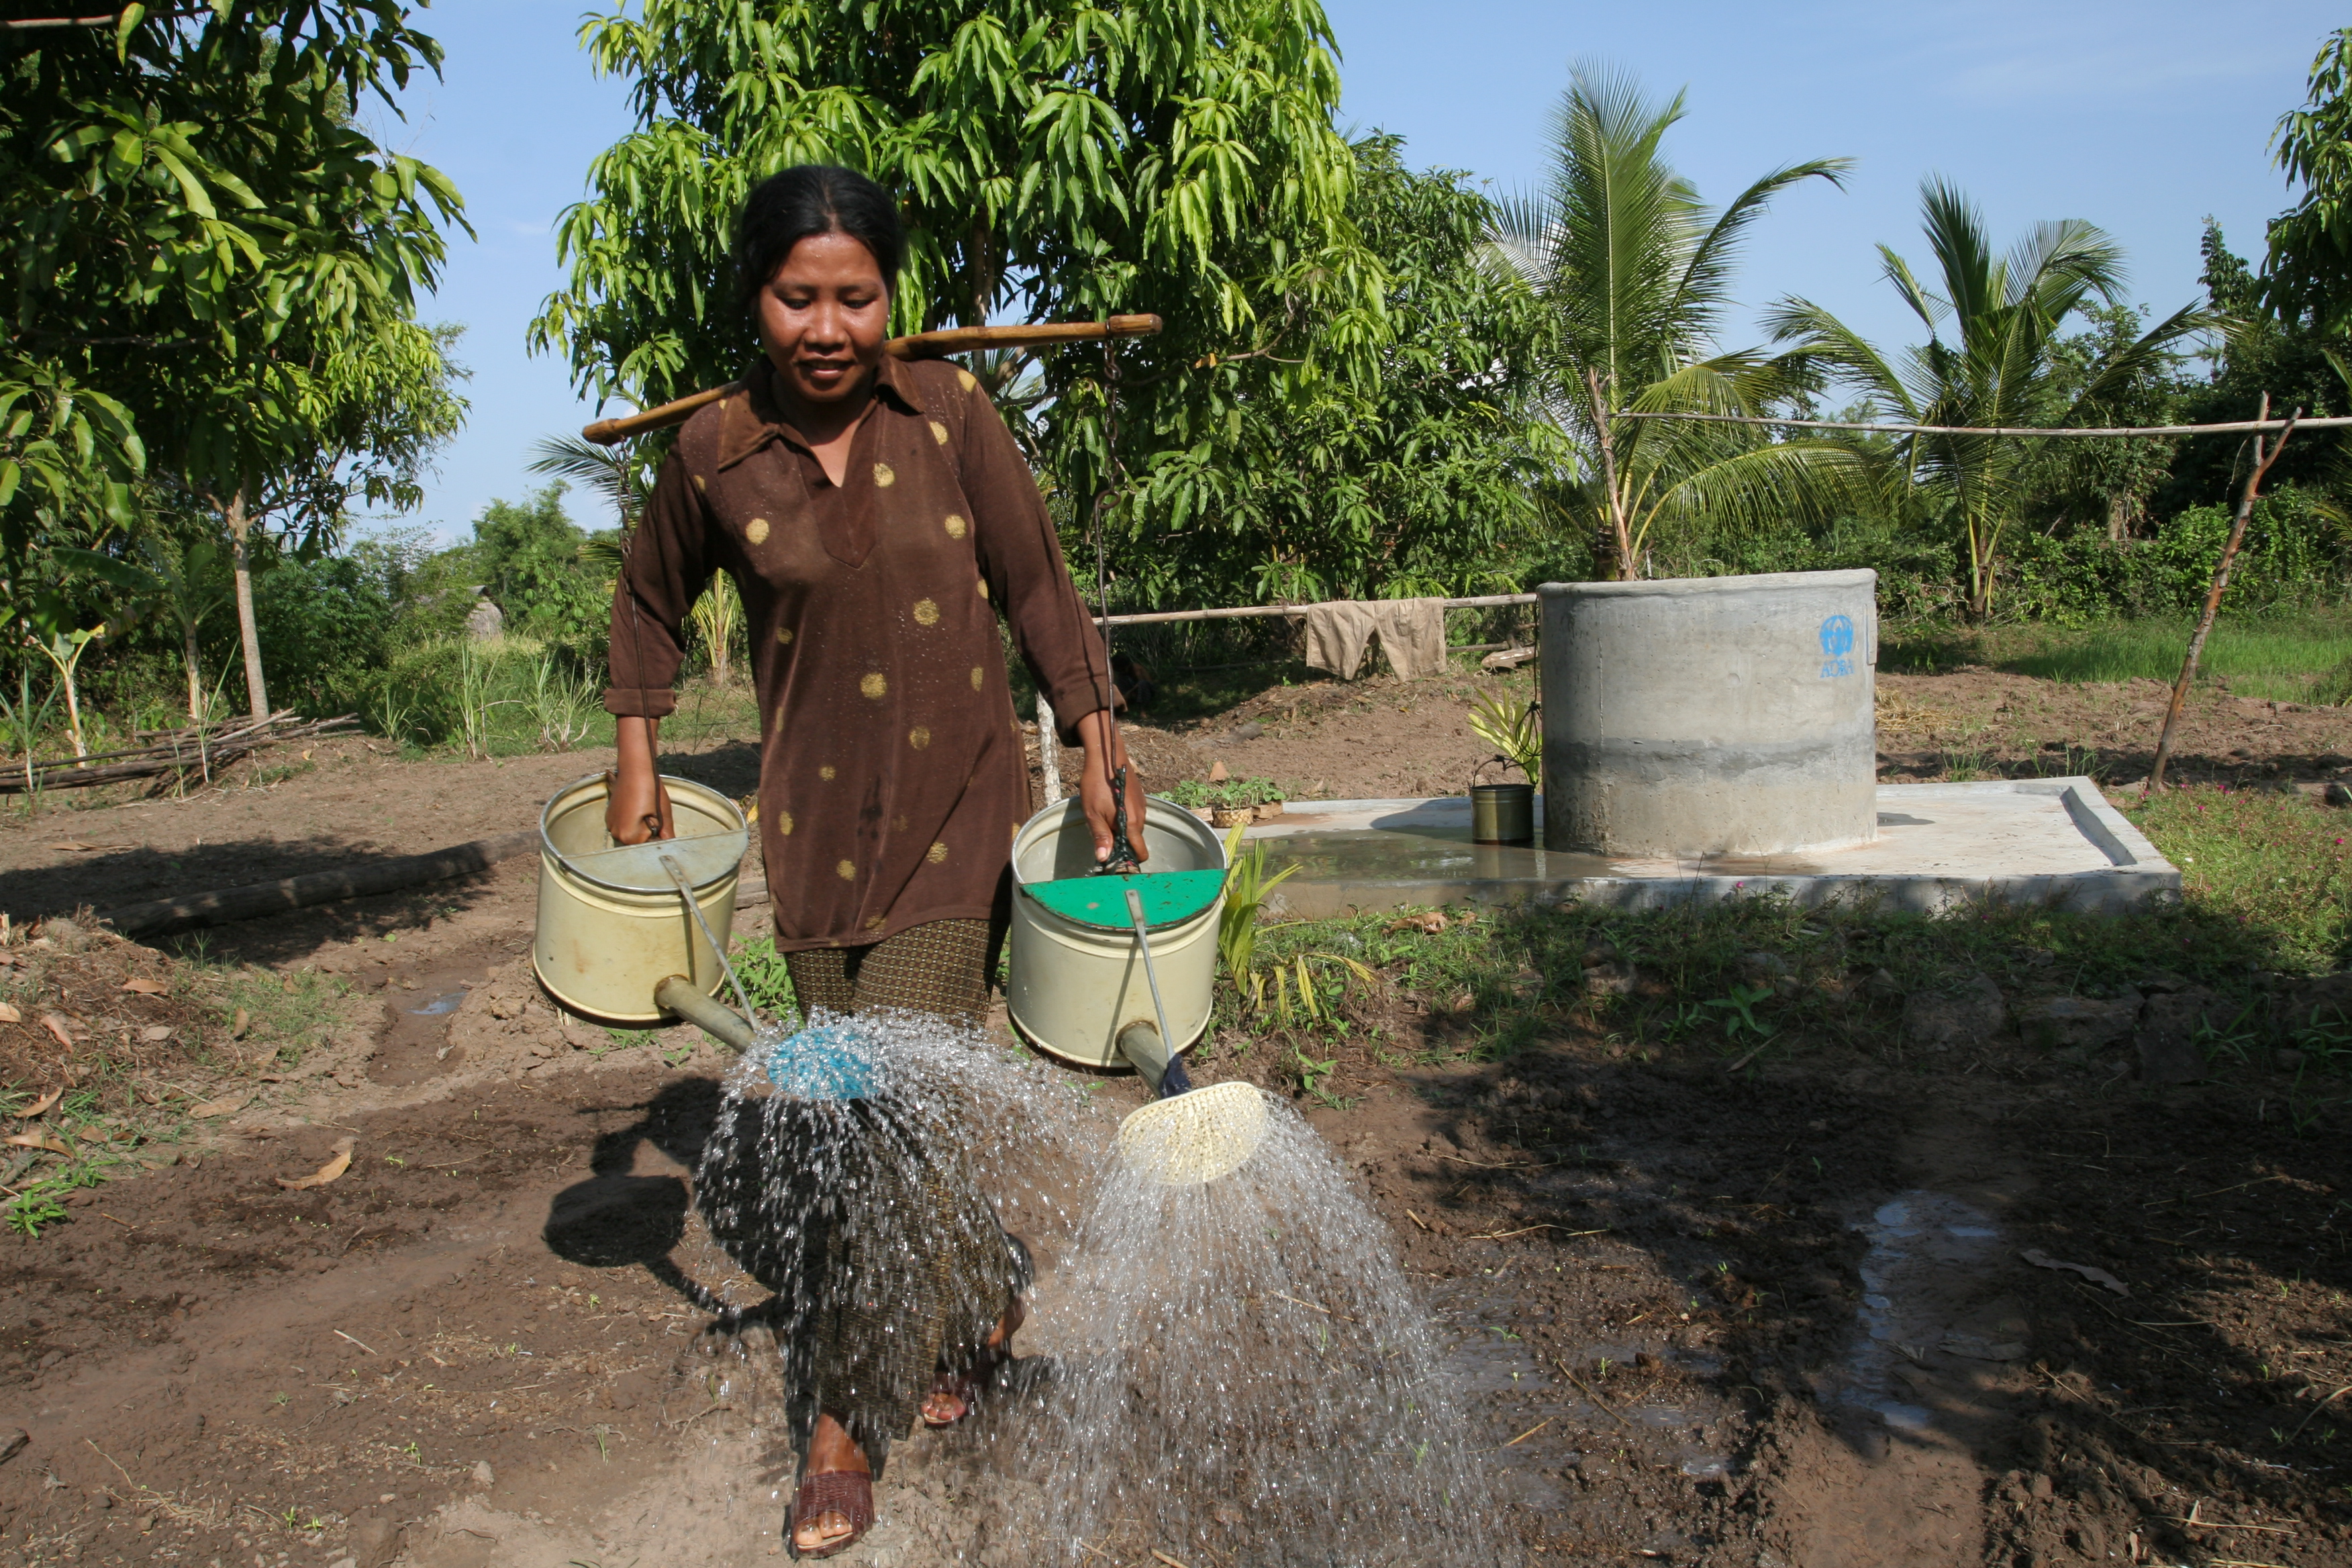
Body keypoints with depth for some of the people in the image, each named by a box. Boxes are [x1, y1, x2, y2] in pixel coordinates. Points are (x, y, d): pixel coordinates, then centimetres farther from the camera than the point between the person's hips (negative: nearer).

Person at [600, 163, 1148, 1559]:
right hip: (815, 819, 2)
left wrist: (1101, 746, -5)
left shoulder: (951, 413, -5)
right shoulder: (717, 455, -2)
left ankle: (852, 1419, 10)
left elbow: (1038, 587, 1)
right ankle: (988, 1290, 38)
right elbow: (651, 603, 15)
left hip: (958, 810, -2)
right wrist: (638, 761, 10)